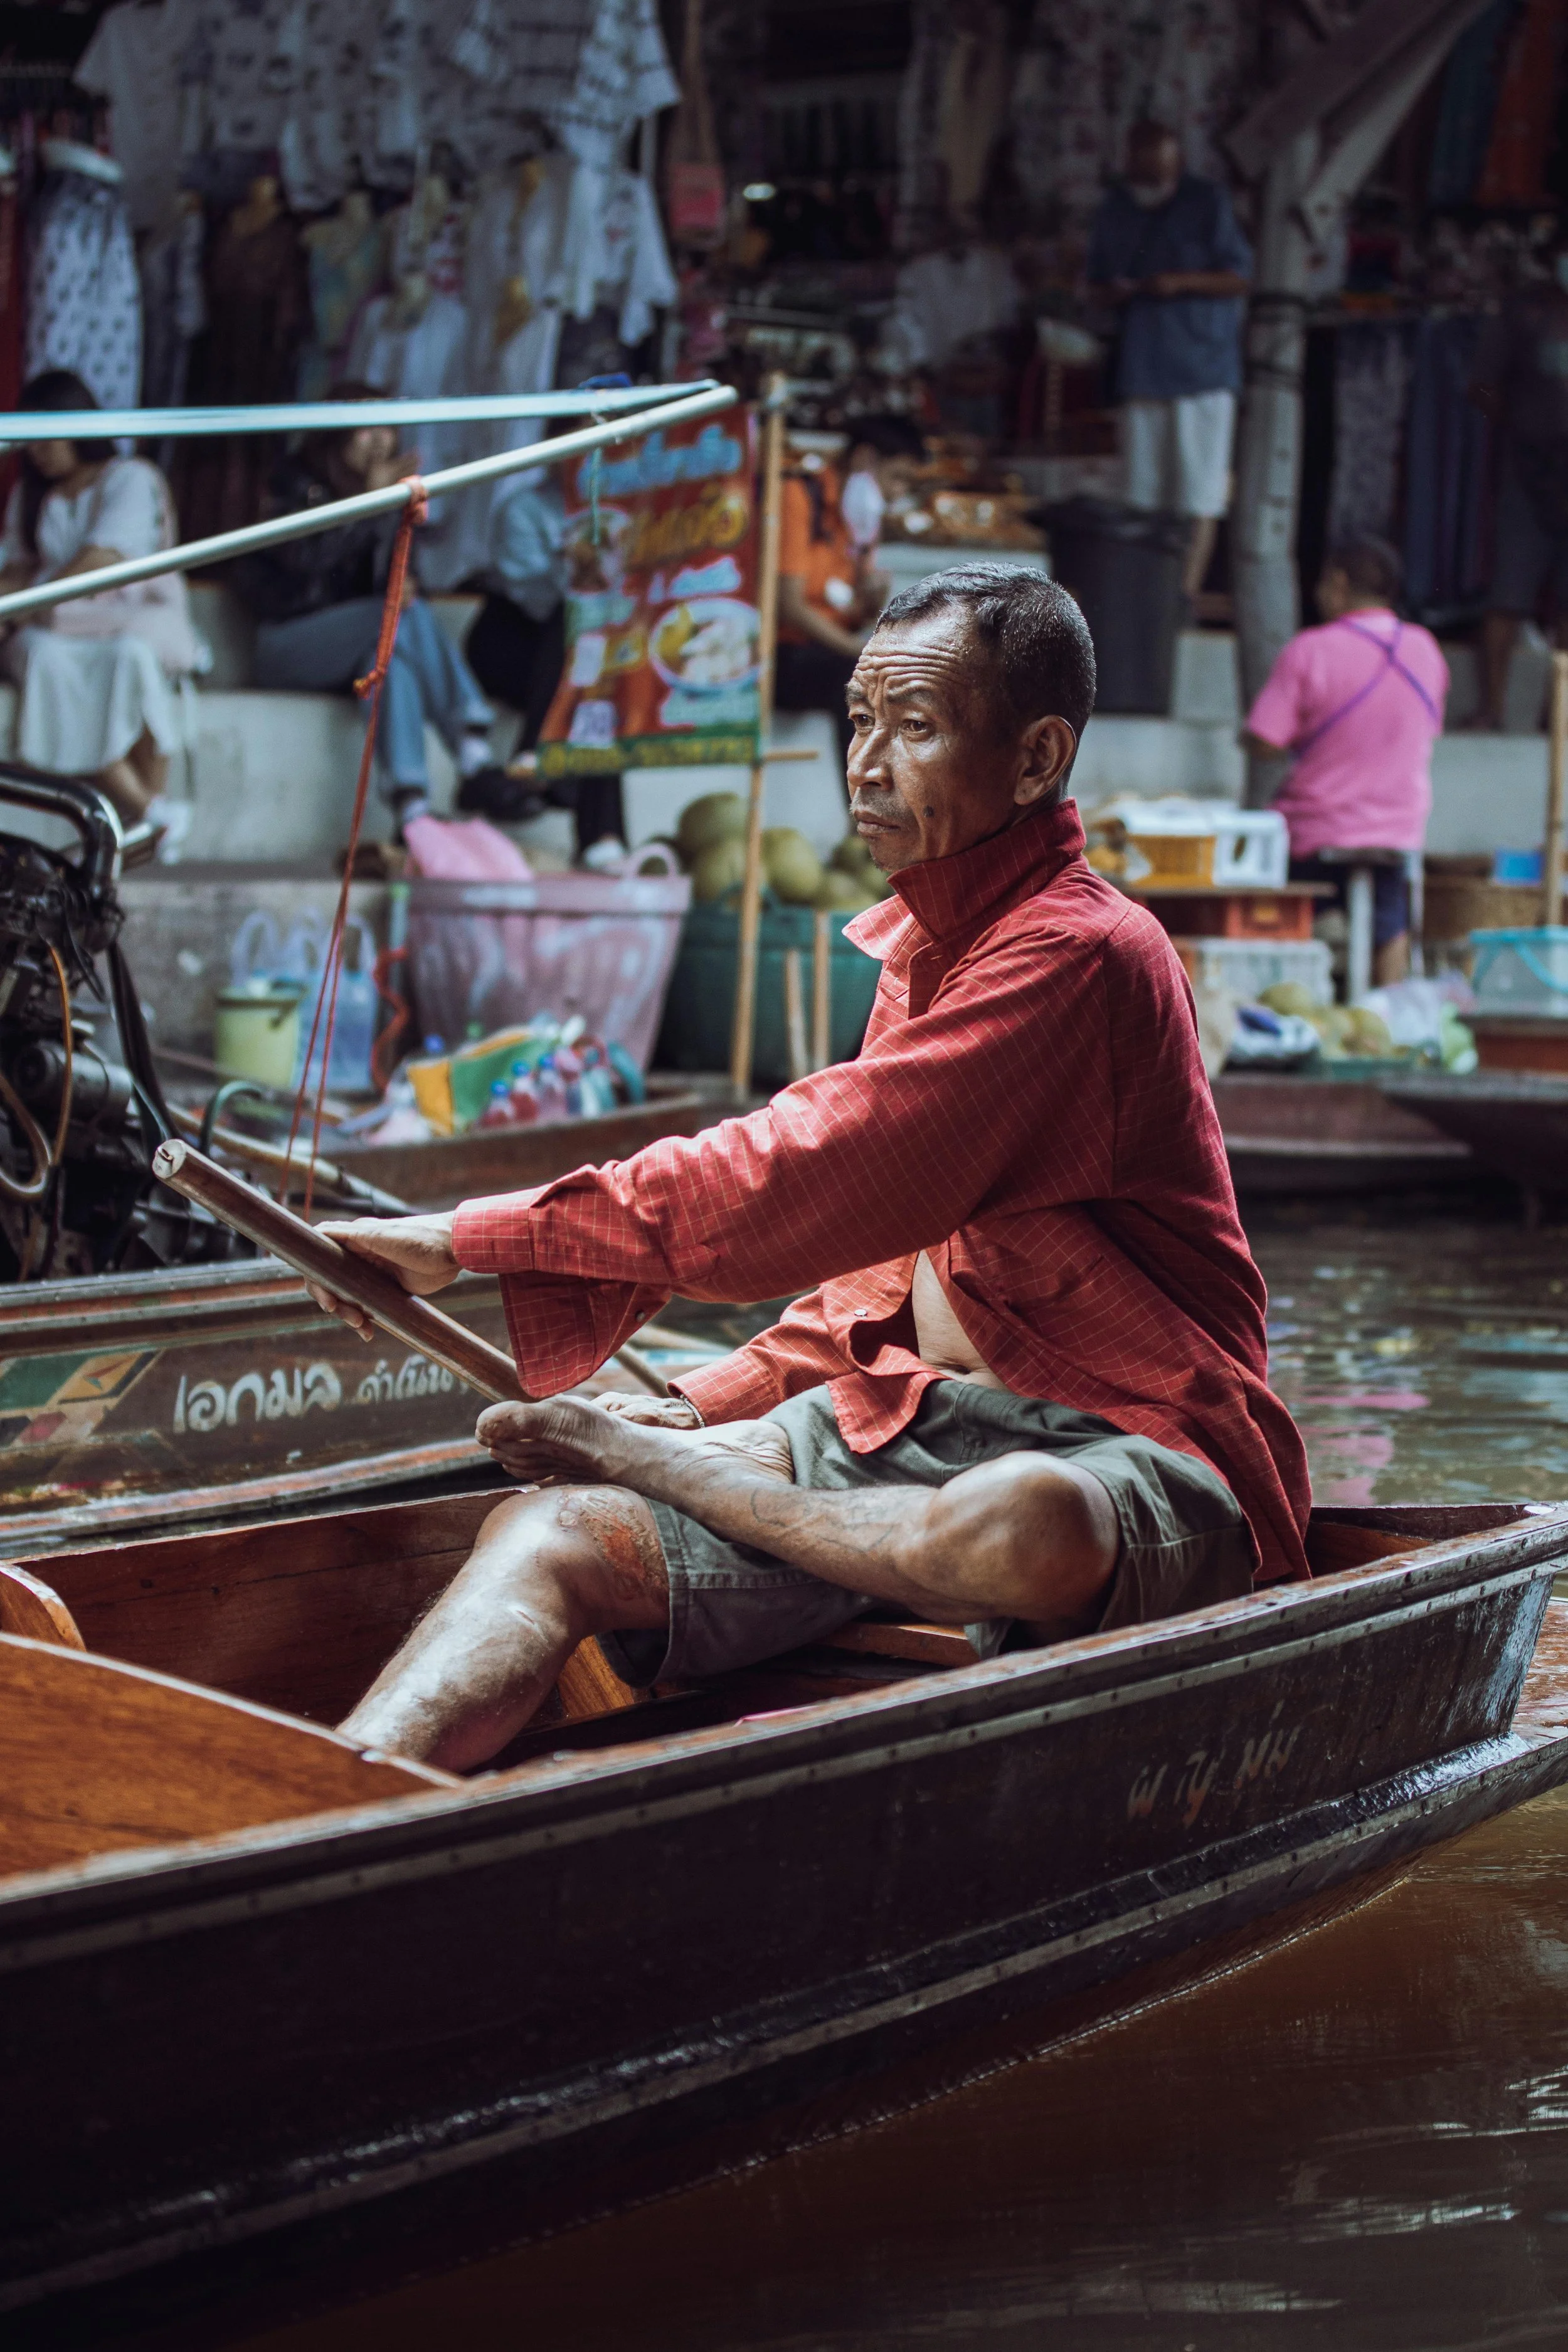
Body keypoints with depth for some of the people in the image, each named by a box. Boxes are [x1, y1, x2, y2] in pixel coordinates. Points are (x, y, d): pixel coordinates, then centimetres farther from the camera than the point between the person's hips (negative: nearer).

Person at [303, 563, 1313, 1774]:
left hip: (1127, 1443, -8)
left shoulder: (1081, 956, -15)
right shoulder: (927, 944, 18)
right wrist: (713, 1402, 12)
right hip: (907, 1418, 8)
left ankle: (647, 1463, -21)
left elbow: (796, 1184, -20)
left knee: (1030, 1526, -44)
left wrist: (474, 1236, -15)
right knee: (551, 1535, -15)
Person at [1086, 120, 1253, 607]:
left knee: (1199, 495, -7)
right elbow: (1099, 279, 19)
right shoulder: (1115, 210, 12)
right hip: (1140, 365, 4)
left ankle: (1186, 592, -7)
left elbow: (1240, 278, -2)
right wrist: (1113, 290, -5)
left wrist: (1182, 282, -16)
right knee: (1142, 490, 4)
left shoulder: (1209, 203, -1)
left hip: (1202, 367, -4)